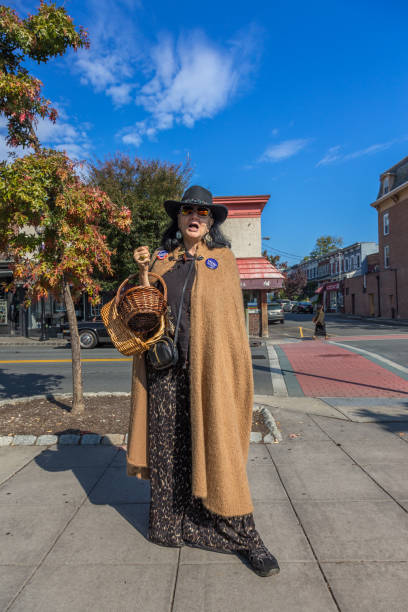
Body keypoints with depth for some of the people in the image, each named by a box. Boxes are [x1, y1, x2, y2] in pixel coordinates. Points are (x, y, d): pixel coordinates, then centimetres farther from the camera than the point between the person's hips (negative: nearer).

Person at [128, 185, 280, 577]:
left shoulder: (223, 258, 8)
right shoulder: (161, 260, 12)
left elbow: (230, 313, 6)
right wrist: (143, 273, -7)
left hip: (207, 365, -2)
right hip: (165, 364, 2)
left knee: (215, 442, -2)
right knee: (168, 442, 7)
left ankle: (241, 533, 11)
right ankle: (170, 524, 26)